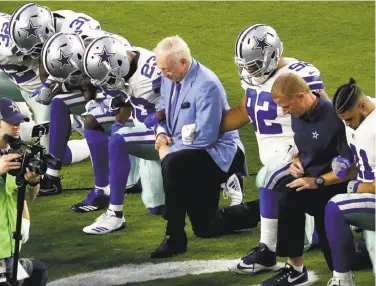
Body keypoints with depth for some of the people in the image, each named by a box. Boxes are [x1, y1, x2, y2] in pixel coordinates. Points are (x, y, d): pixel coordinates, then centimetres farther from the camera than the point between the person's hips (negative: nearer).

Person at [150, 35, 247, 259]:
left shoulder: (206, 86, -24)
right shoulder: (170, 79, 2)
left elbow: (204, 137, -27)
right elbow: (164, 110, 19)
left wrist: (170, 150, -19)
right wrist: (161, 133, -3)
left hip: (218, 154, -9)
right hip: (192, 152, 9)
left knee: (172, 165, -37)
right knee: (205, 229, 7)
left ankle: (175, 238, -29)